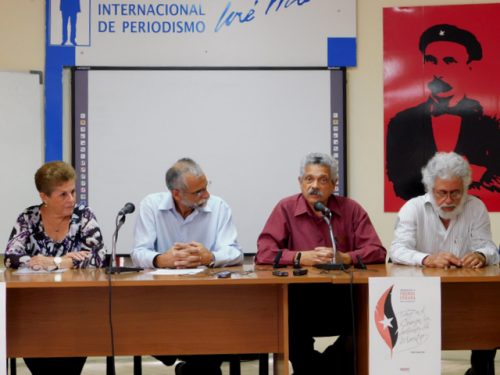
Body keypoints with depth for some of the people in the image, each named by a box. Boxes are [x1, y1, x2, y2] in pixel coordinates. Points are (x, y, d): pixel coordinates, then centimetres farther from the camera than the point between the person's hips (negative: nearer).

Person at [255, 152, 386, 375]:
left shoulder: (351, 210, 4)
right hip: (299, 300, -1)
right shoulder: (286, 209, 1)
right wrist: (301, 258, -20)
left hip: (342, 300, 2)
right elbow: (263, 254, -7)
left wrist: (344, 258, -20)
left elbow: (377, 252, -2)